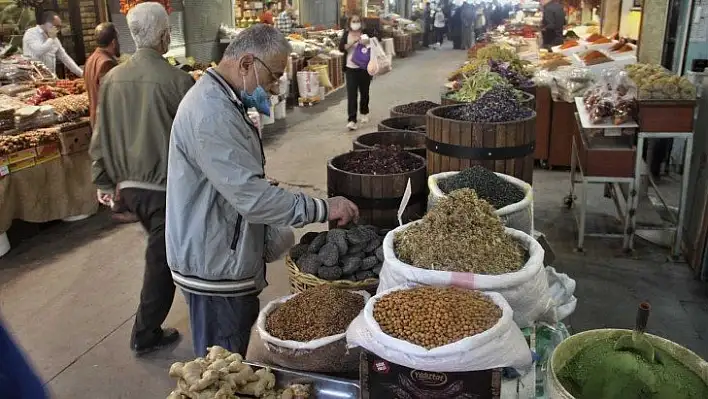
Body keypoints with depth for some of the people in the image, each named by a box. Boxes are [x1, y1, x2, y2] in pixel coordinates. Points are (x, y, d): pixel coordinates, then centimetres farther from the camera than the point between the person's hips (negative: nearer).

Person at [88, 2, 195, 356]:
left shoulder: (112, 79, 0)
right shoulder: (178, 81, -17)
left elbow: (102, 136, 5)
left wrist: (104, 182, 16)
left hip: (129, 185, 6)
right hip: (167, 187, -6)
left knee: (161, 251, 24)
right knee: (161, 259, 7)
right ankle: (145, 335, 17)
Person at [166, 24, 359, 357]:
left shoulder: (222, 102, 11)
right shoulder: (210, 113, -24)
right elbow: (251, 196, -28)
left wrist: (275, 234, 13)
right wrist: (323, 209, -20)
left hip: (226, 260, 10)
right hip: (215, 269, -10)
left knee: (230, 366, 22)